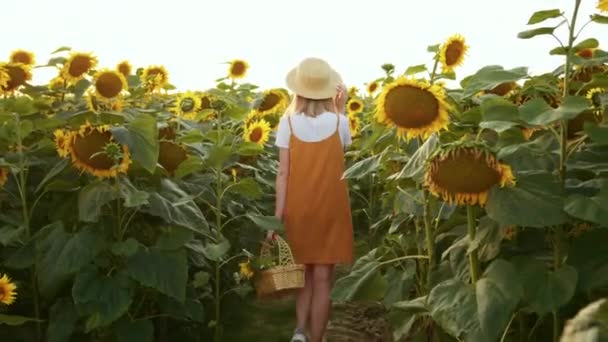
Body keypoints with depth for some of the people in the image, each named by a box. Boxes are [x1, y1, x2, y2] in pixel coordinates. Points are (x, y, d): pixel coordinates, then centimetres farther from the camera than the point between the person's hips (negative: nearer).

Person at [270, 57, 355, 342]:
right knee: (322, 279, 6)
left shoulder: (288, 122, -6)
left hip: (298, 209, 2)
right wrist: (340, 110, 15)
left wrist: (277, 216, -3)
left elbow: (283, 173, -7)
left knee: (305, 273, 20)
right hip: (330, 209, -1)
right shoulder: (338, 121, -6)